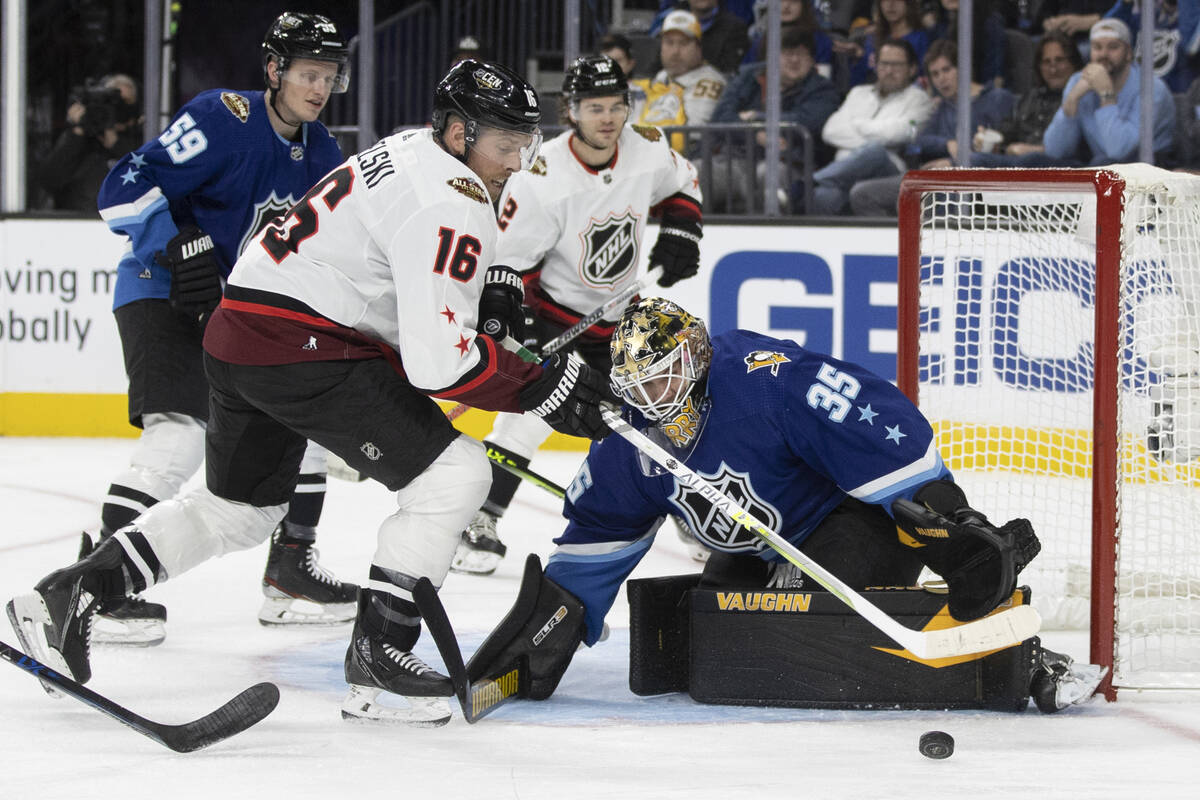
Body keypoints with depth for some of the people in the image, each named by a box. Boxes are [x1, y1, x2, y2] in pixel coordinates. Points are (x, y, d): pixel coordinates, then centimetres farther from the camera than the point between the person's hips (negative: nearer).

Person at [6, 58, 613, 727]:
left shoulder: (410, 149, 14)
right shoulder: (450, 207, -17)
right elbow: (437, 360, -22)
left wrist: (488, 288, 16)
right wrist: (545, 388, -15)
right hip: (301, 345, -10)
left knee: (240, 508, 25)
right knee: (454, 471, -8)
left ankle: (70, 593, 18)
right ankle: (377, 659, -8)